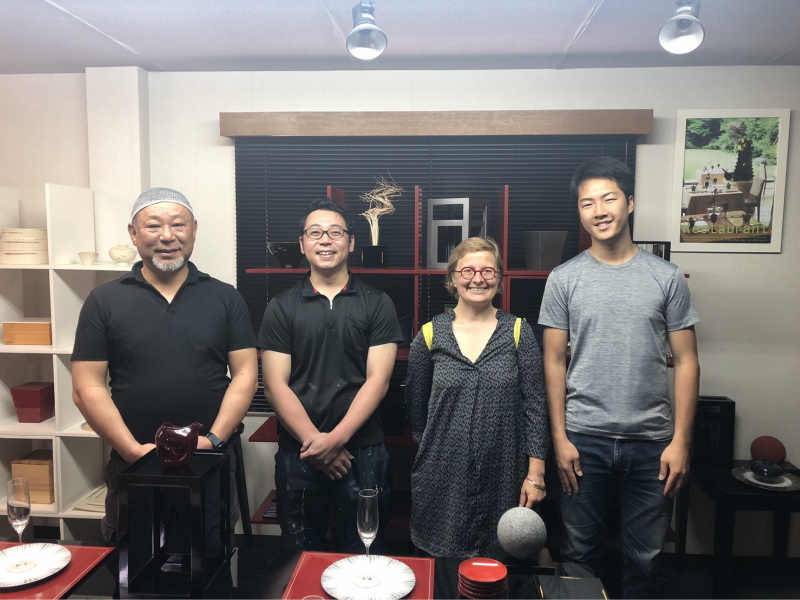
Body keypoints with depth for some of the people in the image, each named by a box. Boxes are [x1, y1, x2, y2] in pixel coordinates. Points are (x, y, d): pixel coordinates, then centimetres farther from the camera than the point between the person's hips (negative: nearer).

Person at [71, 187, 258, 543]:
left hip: (212, 465, 0)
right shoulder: (105, 300, 2)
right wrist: (133, 449, -11)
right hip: (131, 466, 0)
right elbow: (87, 388, -1)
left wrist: (213, 439, -12)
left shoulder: (225, 298, 3)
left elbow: (245, 375, -1)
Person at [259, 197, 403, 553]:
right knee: (301, 553, 14)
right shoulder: (282, 307, 4)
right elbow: (276, 384, -2)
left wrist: (337, 438, -14)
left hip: (362, 449, -1)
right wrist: (313, 440, -12)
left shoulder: (376, 304, 2)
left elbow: (378, 379, -5)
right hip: (298, 452, 1)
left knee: (362, 554, 11)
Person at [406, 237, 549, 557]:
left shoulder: (518, 331, 0)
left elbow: (534, 405, 0)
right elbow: (416, 408, 9)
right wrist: (422, 461, 13)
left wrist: (535, 474, -3)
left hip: (503, 476, 0)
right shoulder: (430, 335, 0)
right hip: (442, 478, 0)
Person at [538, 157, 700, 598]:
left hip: (652, 440, 1)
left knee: (644, 555, 15)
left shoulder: (666, 277, 0)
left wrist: (680, 441, -4)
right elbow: (554, 362, 0)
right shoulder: (564, 279, -1)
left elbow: (686, 362, 1)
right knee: (580, 552, 13)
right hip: (585, 439, 0)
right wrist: (560, 438, -4)